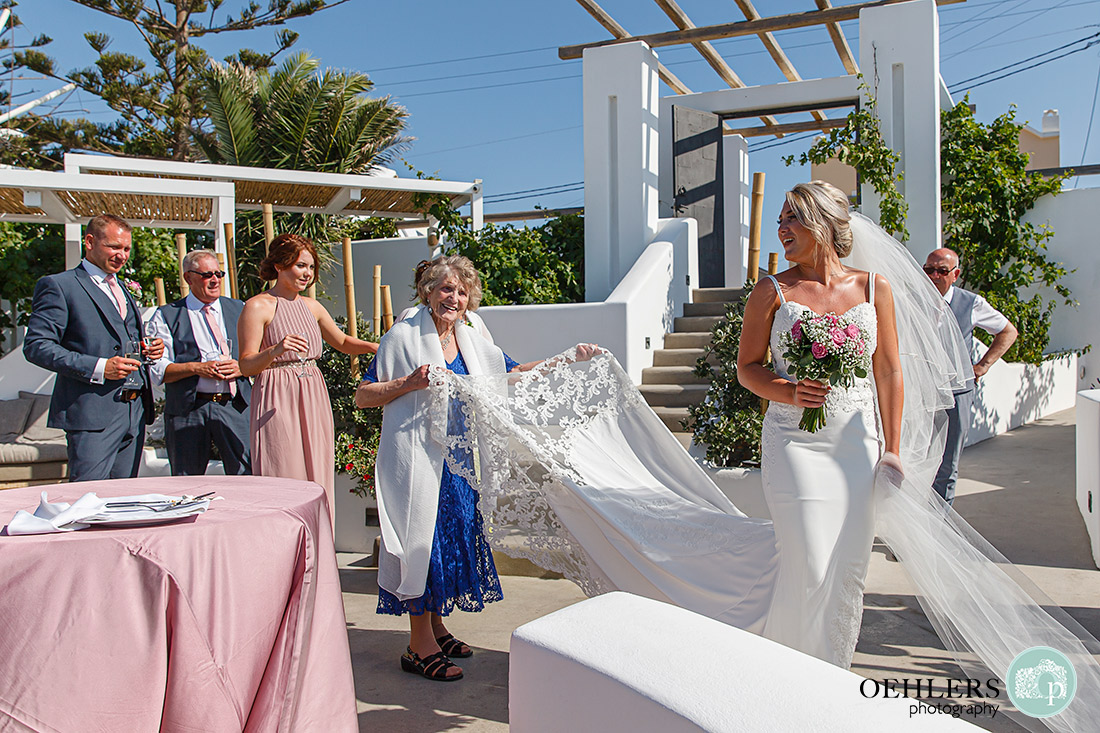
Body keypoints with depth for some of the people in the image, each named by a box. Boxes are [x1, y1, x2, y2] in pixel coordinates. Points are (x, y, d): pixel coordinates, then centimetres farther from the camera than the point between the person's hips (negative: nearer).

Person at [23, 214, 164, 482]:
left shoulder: (125, 290, 23)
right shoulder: (58, 286, -2)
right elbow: (36, 346, -10)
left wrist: (147, 351, 6)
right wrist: (98, 368, -18)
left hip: (135, 410, 7)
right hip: (92, 413, -7)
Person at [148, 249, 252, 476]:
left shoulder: (239, 309, 15)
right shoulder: (167, 316, 7)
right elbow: (157, 370, 0)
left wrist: (241, 368, -6)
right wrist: (197, 368, -14)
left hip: (236, 406, 1)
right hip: (188, 409, -1)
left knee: (247, 477, -6)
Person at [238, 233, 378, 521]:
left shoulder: (312, 307, 14)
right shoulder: (258, 306, -4)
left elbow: (342, 342, 26)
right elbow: (245, 365, -9)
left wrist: (374, 347, 8)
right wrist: (276, 351, -28)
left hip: (314, 400, 6)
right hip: (277, 402, -6)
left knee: (317, 480, 6)